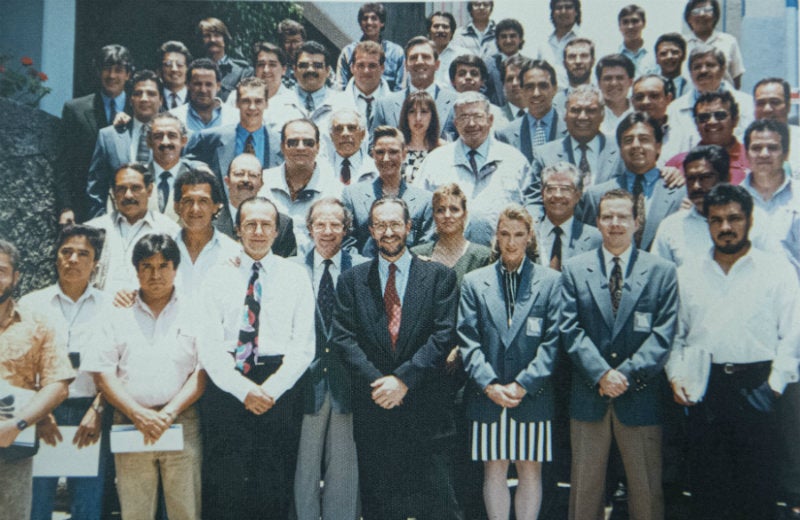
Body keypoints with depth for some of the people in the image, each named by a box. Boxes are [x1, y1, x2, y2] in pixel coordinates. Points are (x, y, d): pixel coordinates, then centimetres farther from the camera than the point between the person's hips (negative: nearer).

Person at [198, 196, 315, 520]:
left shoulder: (296, 276, 6)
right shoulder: (218, 278, 6)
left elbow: (304, 345, 0)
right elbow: (209, 346, -1)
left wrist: (271, 389, -11)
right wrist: (244, 389, -12)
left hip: (279, 390, 0)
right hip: (226, 386, 0)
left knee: (274, 493, 5)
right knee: (222, 490, 4)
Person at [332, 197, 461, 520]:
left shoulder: (439, 277, 5)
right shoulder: (351, 281, 9)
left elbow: (443, 335, -4)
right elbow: (344, 338, 0)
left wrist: (403, 379, -13)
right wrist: (376, 381, -13)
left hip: (425, 407, -1)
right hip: (372, 407, 2)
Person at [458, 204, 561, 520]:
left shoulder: (550, 281, 3)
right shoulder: (474, 282, 6)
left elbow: (553, 341, -3)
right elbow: (468, 339, 1)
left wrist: (523, 385, -11)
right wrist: (489, 384, -11)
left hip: (533, 397, -1)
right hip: (487, 396, 1)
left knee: (531, 471, 7)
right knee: (494, 471, 8)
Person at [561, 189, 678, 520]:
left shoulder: (662, 271, 3)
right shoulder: (574, 269, 5)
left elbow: (663, 334, -4)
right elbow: (571, 330, -2)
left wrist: (627, 374, -13)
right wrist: (601, 374, -13)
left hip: (640, 397, 0)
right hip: (588, 396, 1)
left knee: (646, 490, 8)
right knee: (585, 487, 11)